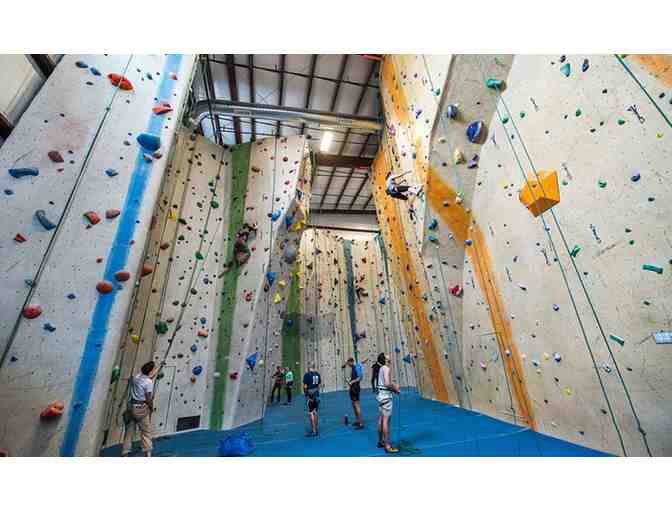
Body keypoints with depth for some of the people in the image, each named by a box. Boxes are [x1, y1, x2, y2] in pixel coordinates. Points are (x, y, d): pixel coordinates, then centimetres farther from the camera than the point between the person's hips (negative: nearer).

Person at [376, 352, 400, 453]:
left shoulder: (382, 368, 12)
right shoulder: (386, 368, -17)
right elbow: (387, 383, -25)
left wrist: (394, 386, 8)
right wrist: (395, 389, -10)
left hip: (381, 394, 10)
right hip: (386, 395, -10)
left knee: (381, 419, 17)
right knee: (386, 420, -4)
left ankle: (381, 441, 29)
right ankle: (387, 446, 3)